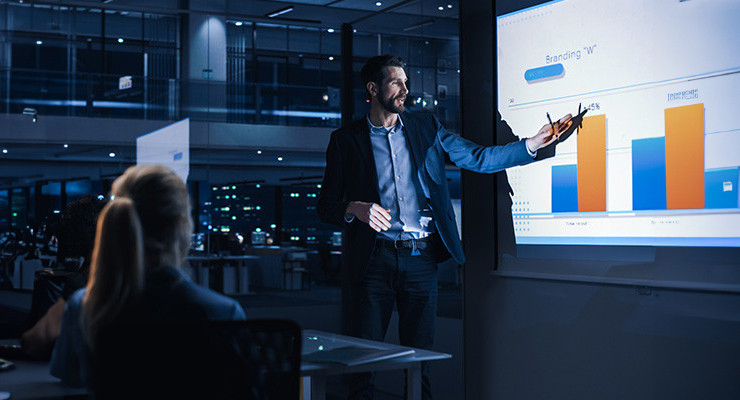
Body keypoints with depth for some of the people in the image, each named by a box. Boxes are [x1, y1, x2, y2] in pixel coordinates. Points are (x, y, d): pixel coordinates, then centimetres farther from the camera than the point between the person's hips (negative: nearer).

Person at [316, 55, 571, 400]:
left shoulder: (426, 128, 12)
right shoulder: (346, 140, 5)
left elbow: (478, 157, 8)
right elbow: (325, 205, 4)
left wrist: (534, 144, -2)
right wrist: (355, 209, -17)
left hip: (421, 258, 2)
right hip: (374, 259, -2)